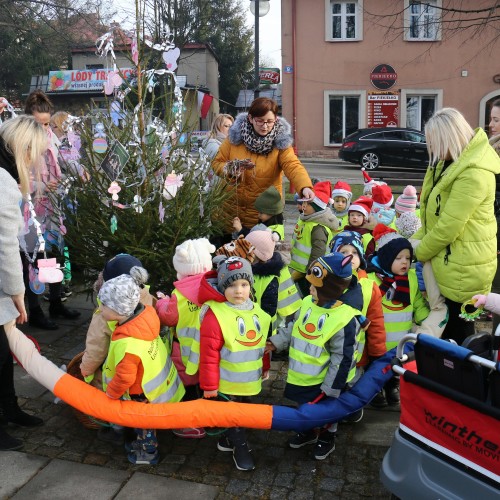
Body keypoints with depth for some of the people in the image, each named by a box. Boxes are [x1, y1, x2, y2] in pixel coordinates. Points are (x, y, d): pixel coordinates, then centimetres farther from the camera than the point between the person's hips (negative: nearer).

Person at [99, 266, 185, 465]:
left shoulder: (126, 343, -40)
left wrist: (109, 394, -9)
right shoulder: (144, 315, -19)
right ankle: (143, 444, 53)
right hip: (161, 381, 8)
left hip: (145, 393, -8)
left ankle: (148, 453, 44)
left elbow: (124, 378, -28)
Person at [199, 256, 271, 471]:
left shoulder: (257, 312, -3)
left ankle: (227, 440, 46)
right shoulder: (215, 315, -24)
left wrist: (264, 368, 20)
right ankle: (240, 448, 33)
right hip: (226, 382, -6)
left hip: (249, 380, 7)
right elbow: (209, 355, -20)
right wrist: (209, 386, -17)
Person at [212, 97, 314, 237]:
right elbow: (217, 163, -1)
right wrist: (231, 169, -22)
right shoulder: (236, 136, -7)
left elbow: (293, 166, -26)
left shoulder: (280, 142, -11)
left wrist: (305, 187, -45)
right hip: (232, 209, 2)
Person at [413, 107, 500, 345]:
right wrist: (417, 241, -2)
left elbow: (448, 227, -24)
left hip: (464, 268, -9)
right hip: (450, 260, 9)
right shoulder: (452, 161, 8)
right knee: (447, 327, 21)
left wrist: (418, 253, -11)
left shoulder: (473, 174, -25)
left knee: (457, 334, 6)